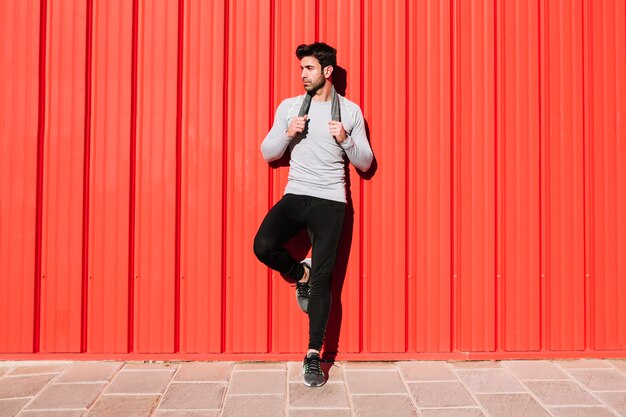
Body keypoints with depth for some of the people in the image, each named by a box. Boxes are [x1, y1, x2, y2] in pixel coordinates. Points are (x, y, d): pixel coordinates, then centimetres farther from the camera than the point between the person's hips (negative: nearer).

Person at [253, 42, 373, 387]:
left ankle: (313, 357, 5)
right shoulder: (289, 107, 9)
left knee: (322, 277, -5)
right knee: (263, 245, -21)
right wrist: (288, 133, -10)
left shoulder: (350, 110, 5)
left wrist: (345, 140, -13)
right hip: (295, 196, 2)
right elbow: (267, 153, 9)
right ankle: (300, 274, 13)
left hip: (329, 202, -2)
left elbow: (365, 163, 6)